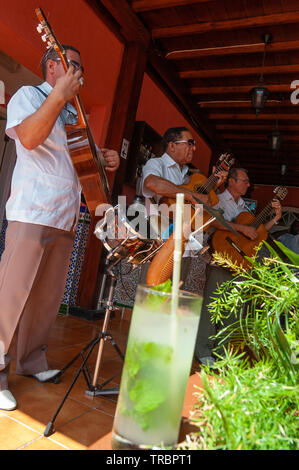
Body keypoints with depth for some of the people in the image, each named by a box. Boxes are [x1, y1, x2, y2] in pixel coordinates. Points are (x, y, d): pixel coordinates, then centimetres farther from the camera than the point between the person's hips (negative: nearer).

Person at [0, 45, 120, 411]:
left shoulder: (73, 115, 25)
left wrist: (106, 161, 12)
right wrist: (60, 93, -15)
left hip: (65, 218, 7)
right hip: (31, 213, -7)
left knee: (48, 297, 11)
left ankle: (31, 360, 25)